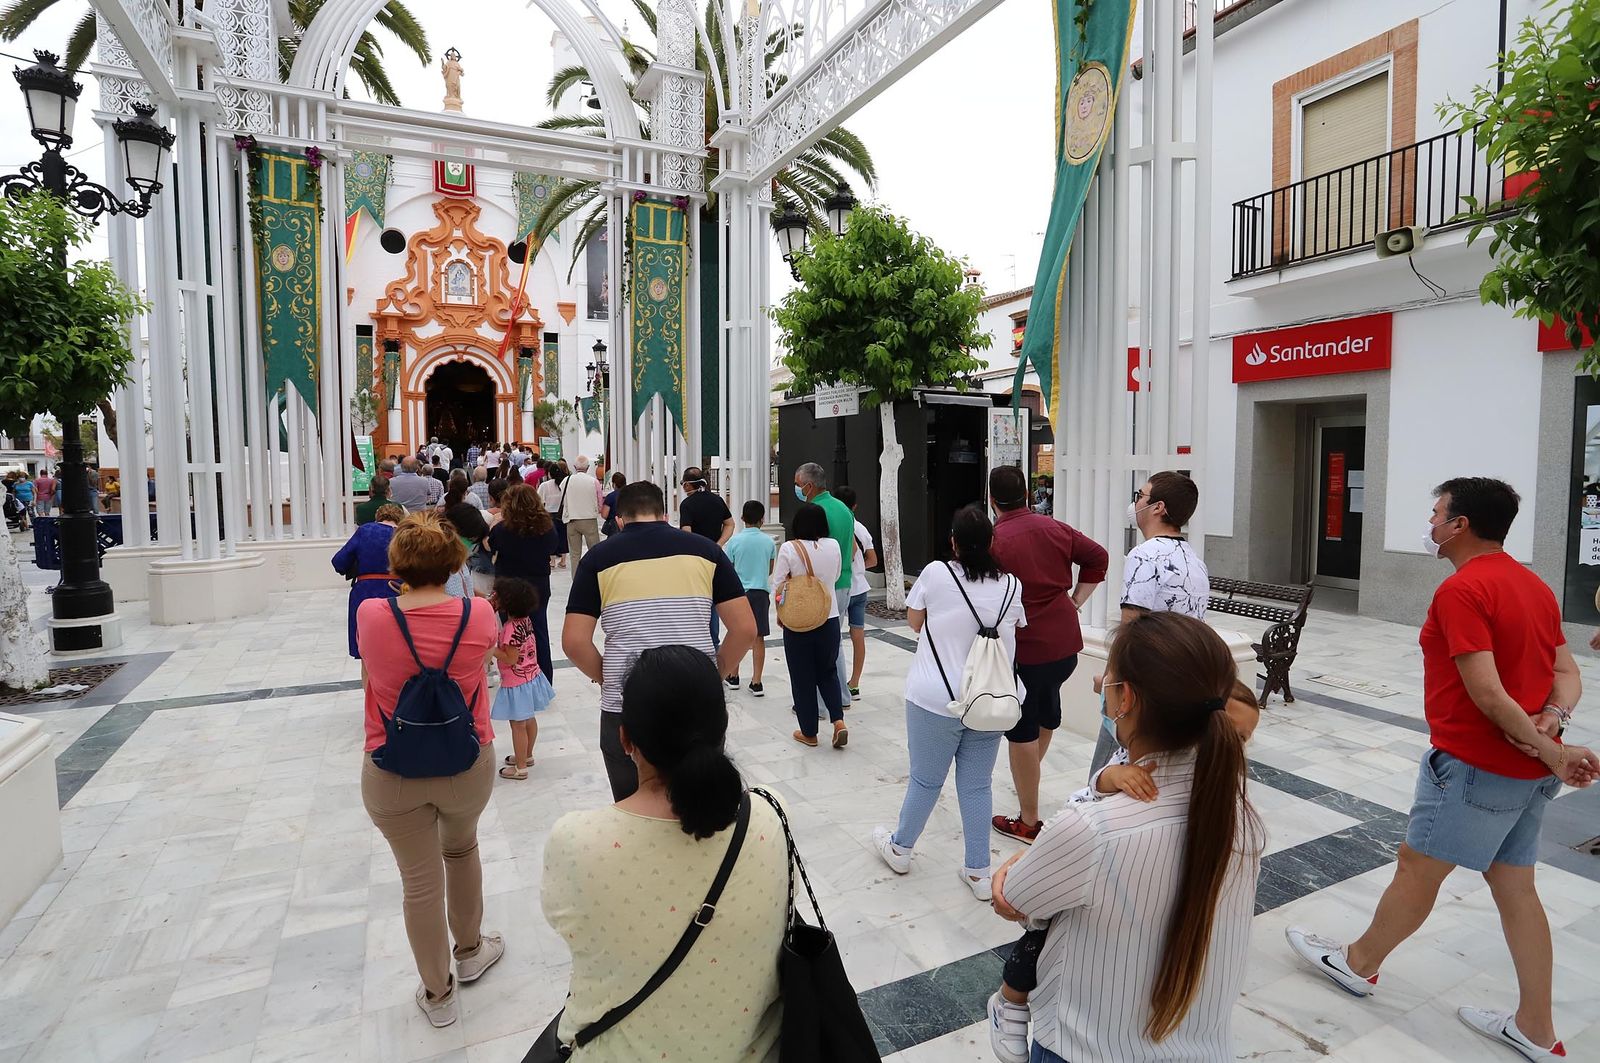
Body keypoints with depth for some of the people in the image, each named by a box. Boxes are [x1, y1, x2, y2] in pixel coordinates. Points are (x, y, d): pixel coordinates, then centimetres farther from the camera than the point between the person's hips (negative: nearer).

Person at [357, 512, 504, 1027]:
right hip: (467, 767, 1)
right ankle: (469, 951, 48)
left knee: (420, 880, 15)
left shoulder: (371, 616, -16)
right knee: (461, 849, 29)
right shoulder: (480, 614, -16)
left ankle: (438, 993, 34)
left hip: (391, 775, -1)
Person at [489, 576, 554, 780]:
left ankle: (520, 768, 15)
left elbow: (510, 659, -24)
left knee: (518, 725, 4)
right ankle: (527, 755, 39)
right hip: (531, 677, 9)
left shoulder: (511, 628, -26)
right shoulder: (525, 619, -2)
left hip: (516, 684, -9)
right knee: (529, 719, 21)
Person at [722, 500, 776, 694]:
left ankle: (733, 677, 27)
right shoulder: (768, 541, -2)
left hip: (739, 592, 0)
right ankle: (756, 683, 3)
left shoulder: (735, 540, -8)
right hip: (761, 592, 1)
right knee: (758, 638, 3)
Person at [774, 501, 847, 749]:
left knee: (802, 677, 10)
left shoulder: (789, 548, -14)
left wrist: (780, 614, 8)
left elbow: (778, 585, -8)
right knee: (828, 671, 19)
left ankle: (809, 733, 18)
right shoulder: (833, 546, -5)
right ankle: (838, 721, 4)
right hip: (829, 619, 3)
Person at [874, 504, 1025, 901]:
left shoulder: (935, 574, -12)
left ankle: (900, 847, 34)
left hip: (935, 700, -3)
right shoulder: (1012, 585, -3)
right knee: (977, 786, 14)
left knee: (925, 780, 13)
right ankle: (978, 872, 23)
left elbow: (914, 622, 3)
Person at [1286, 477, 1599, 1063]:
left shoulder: (1460, 590, -20)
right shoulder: (1536, 585, 10)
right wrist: (1552, 720, -7)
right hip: (1529, 771, 9)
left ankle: (1359, 962, 27)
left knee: (1416, 867, 8)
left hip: (1474, 764, -9)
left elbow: (1487, 693, -24)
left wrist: (1550, 752, -15)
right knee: (1515, 887, 16)